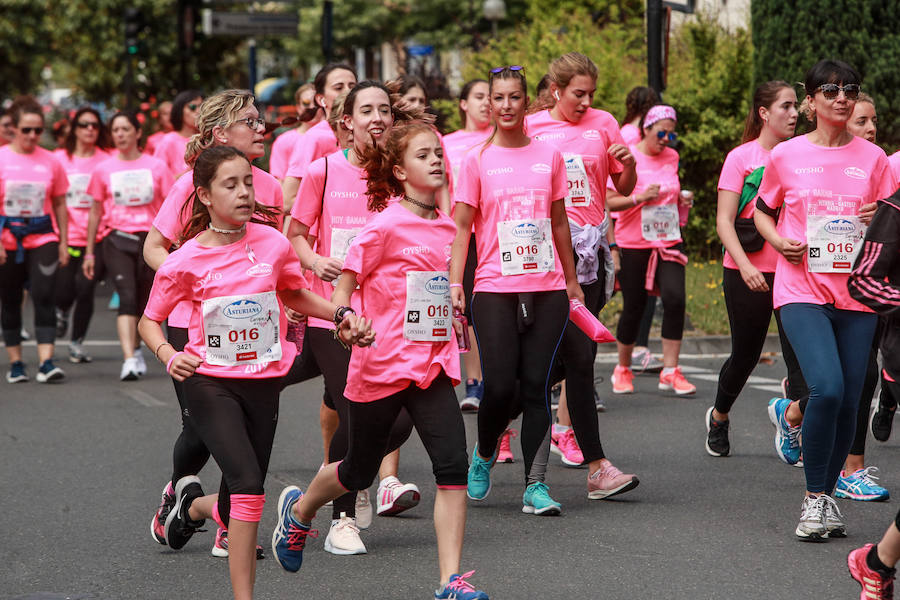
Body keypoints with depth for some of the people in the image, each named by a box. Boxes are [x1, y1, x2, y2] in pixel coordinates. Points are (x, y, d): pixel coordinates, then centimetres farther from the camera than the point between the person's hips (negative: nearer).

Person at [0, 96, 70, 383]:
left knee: (44, 296, -13)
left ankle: (46, 362, -16)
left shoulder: (50, 161, 4)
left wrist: (63, 243, 9)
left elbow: (60, 205, 12)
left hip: (43, 239, 0)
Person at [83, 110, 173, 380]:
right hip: (117, 239, -1)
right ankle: (129, 359, -24)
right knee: (127, 298, -17)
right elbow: (96, 212, 12)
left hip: (150, 239, 1)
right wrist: (89, 252, 12)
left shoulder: (157, 167, 4)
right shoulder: (103, 170, 5)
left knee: (143, 302, 8)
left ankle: (136, 349, 31)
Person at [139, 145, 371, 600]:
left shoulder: (272, 243, -3)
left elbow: (294, 294, 17)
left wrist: (340, 314, 2)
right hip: (210, 382, -4)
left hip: (263, 383, 4)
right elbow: (149, 322, 1)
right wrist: (170, 357, -19)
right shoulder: (186, 261, -10)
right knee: (248, 487, -23)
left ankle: (193, 505, 48)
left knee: (235, 507, 11)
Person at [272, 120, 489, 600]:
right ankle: (299, 509, 44)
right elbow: (344, 284, -9)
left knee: (453, 465, -13)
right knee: (359, 470, 13)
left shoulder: (446, 227, 8)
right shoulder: (386, 224, -11)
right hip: (382, 363, -4)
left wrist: (450, 341, 17)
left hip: (432, 364, 5)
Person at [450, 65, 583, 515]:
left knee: (536, 384, -3)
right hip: (495, 289, -2)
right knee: (500, 386, -8)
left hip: (547, 289, 2)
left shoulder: (549, 156, 9)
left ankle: (535, 485, 1)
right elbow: (462, 226, 1)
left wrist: (571, 280, 19)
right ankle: (484, 457, 21)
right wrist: (454, 283, -9)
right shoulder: (478, 160, 2)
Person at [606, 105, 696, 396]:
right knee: (633, 308, 3)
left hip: (669, 241, 4)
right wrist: (640, 198, -22)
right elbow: (609, 202, -10)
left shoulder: (671, 157, 10)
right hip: (633, 244, -4)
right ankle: (623, 369, 23)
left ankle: (670, 370, -8)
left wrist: (682, 198, 5)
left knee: (674, 298, -14)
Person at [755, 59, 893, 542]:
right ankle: (813, 498, -5)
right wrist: (778, 241, -3)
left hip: (856, 293, 3)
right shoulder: (786, 156, 3)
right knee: (827, 388, -20)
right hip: (802, 289, -3)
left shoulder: (872, 158, 7)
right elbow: (762, 210, 16)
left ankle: (827, 495, 21)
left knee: (848, 402, 2)